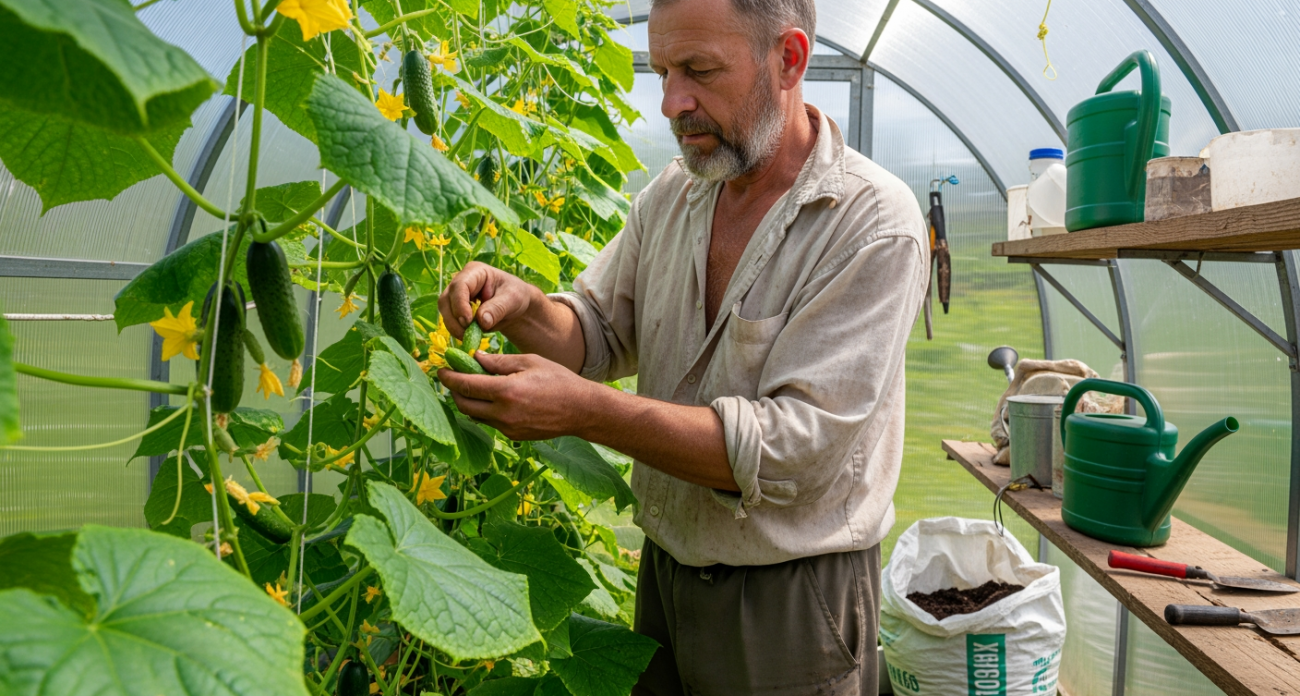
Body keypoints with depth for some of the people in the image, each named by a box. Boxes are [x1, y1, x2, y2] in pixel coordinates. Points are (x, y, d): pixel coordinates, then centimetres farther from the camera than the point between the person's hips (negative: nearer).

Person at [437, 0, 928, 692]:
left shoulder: (875, 224, -19)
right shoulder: (671, 194, 1)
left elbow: (796, 447, -25)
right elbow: (599, 330, 6)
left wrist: (584, 410, -31)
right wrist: (523, 308, -16)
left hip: (790, 601, -5)